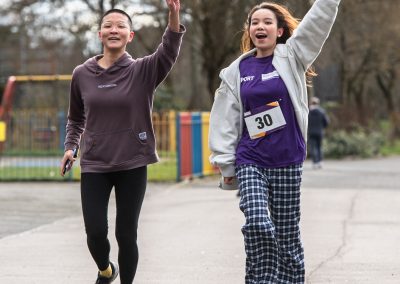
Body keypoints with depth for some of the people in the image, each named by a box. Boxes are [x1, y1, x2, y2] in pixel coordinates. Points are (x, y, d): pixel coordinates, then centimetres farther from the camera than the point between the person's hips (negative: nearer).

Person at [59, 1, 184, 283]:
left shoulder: (143, 71, -4)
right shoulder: (82, 74, 3)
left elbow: (169, 51, -25)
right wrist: (70, 146, 3)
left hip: (132, 165, -1)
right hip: (94, 165, 1)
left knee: (126, 233, 1)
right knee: (95, 232, -3)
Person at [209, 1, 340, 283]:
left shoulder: (292, 57, 2)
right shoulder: (236, 71, 5)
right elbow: (225, 120, 7)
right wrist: (225, 163, 5)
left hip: (287, 163, 0)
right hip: (250, 161, 0)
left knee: (287, 232, 6)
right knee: (258, 223, -19)